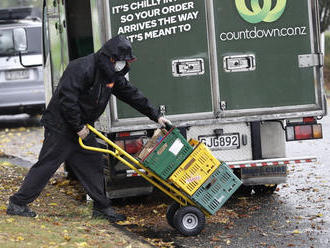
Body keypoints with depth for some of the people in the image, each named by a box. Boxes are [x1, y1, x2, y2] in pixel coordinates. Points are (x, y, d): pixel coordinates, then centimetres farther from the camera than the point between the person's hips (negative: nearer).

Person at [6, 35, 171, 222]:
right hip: (61, 126, -9)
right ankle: (17, 203, 0)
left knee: (93, 164, 8)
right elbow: (67, 99, -26)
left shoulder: (112, 75, 7)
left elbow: (132, 95, 15)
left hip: (82, 127, 9)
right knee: (47, 165, -6)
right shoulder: (82, 69, -23)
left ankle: (102, 207, 16)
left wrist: (156, 116, 13)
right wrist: (78, 127, -20)